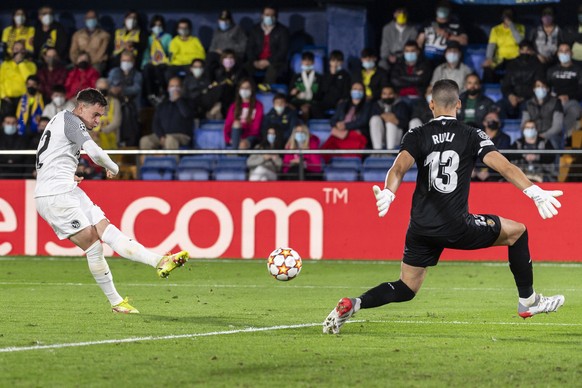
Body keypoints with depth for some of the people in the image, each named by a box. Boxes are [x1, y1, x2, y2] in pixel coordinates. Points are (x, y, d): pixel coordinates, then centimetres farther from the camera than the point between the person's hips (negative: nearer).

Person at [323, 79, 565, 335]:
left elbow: (399, 167, -13)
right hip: (456, 226, -3)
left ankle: (353, 304, -7)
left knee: (406, 289, 15)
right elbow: (504, 166, -11)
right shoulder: (473, 136, 2)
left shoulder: (416, 136, 5)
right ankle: (528, 301, 23)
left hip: (421, 228, 3)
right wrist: (534, 192, -16)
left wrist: (388, 193, -29)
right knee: (517, 232, 19)